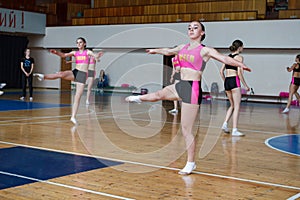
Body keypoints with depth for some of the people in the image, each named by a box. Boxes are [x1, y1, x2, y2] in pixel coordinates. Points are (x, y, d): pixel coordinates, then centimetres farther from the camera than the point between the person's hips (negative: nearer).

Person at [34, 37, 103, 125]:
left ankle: (73, 117, -2)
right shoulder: (75, 53, 13)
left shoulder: (87, 52, 6)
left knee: (78, 96, -5)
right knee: (61, 74, -30)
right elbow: (64, 55, 5)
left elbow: (96, 56, -10)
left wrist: (98, 55, -34)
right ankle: (43, 76, -45)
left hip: (83, 75, -2)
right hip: (75, 72, 2)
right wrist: (56, 52, -15)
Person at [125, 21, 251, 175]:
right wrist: (155, 51, 48)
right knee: (159, 94, 29)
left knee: (186, 129, -3)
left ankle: (191, 163, 9)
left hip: (193, 89, -6)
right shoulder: (183, 48, 12)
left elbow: (224, 58, -18)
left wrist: (240, 64, -33)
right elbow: (169, 51, 32)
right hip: (181, 86, 6)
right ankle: (139, 98, 63)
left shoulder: (205, 50, -7)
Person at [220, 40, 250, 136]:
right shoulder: (239, 57, -5)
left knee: (232, 105, 20)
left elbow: (221, 71, 13)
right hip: (235, 81, -7)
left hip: (226, 81, 7)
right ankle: (234, 130, -2)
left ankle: (225, 124, 5)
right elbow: (239, 73, -13)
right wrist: (246, 86, -7)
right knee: (236, 107, -1)